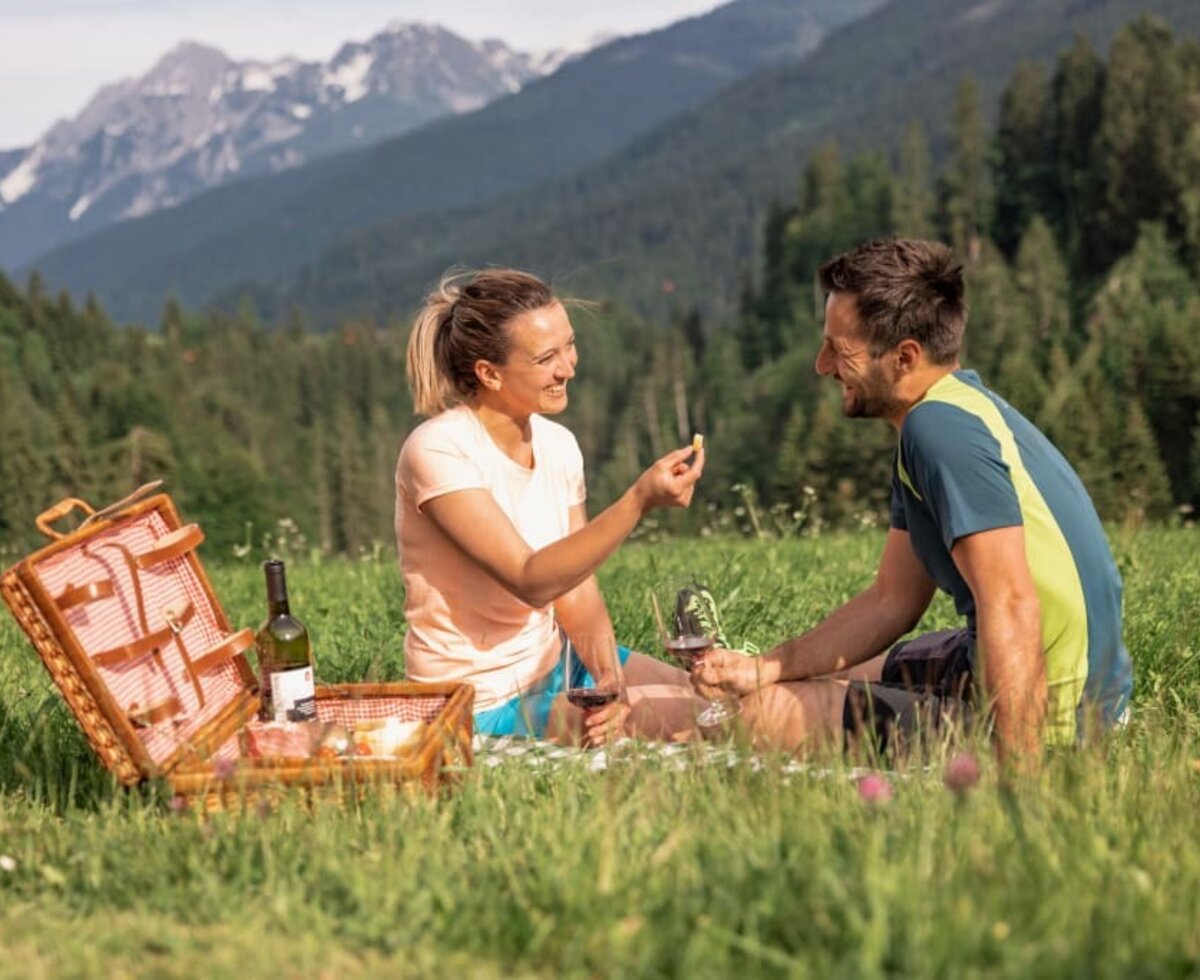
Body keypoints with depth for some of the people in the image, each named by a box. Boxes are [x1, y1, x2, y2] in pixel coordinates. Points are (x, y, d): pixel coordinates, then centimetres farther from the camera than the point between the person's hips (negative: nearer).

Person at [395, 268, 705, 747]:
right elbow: (532, 581, -30)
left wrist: (611, 682, -18)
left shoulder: (558, 444, 0)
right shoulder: (439, 452, -22)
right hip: (486, 702, -7)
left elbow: (577, 591, -1)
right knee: (695, 725, -13)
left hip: (555, 658, 7)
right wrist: (640, 499, -38)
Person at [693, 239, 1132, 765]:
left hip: (1040, 715, -10)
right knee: (825, 681, 28)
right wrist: (763, 669, 2)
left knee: (762, 715, -4)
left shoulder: (943, 429, -23)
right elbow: (891, 601, 11)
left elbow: (1011, 607, -31)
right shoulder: (950, 411, 9)